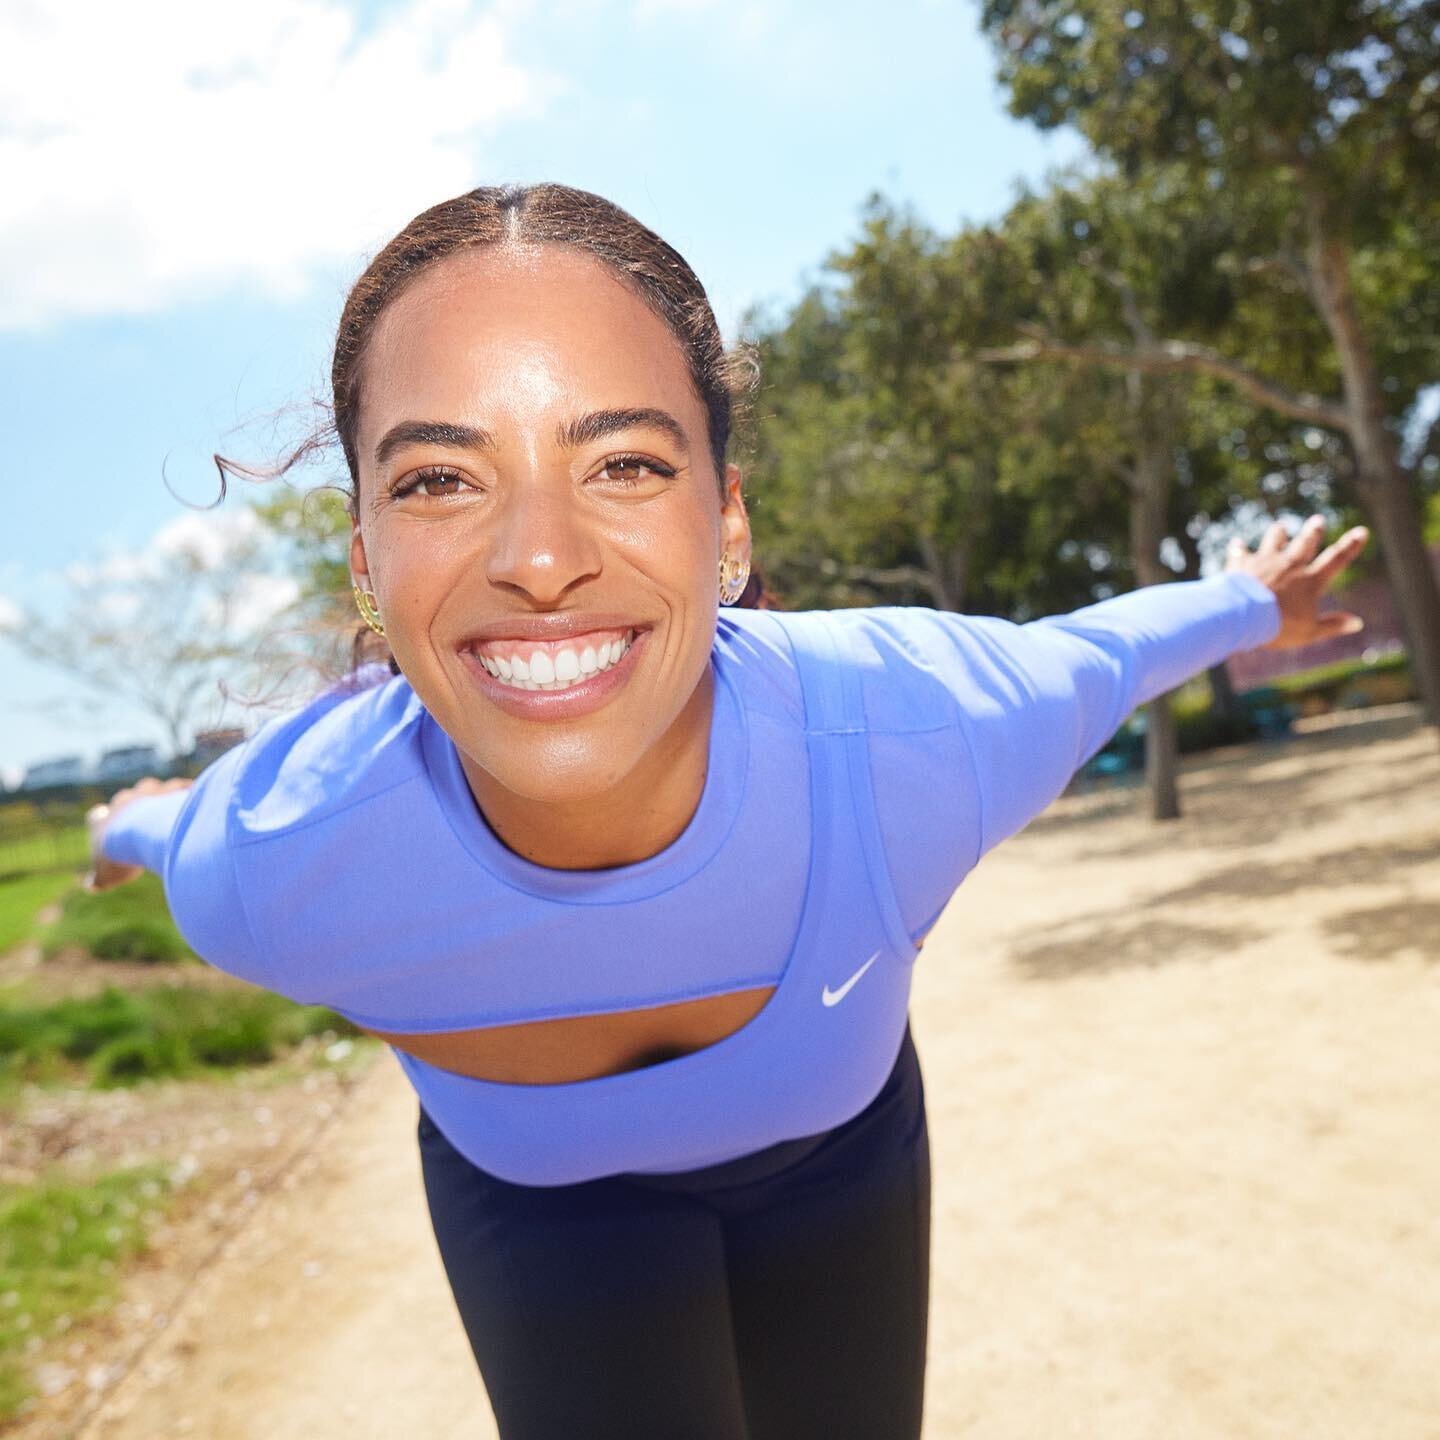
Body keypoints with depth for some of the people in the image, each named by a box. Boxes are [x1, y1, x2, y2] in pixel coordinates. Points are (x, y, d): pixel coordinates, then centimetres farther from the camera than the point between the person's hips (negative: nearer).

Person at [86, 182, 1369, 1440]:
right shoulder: (271, 879, -36)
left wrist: (1250, 604, 7)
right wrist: (141, 824, 13)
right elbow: (192, 826, -10)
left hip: (833, 1148, 2)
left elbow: (1085, 658, -13)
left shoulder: (917, 746, -38)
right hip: (536, 1202, 0)